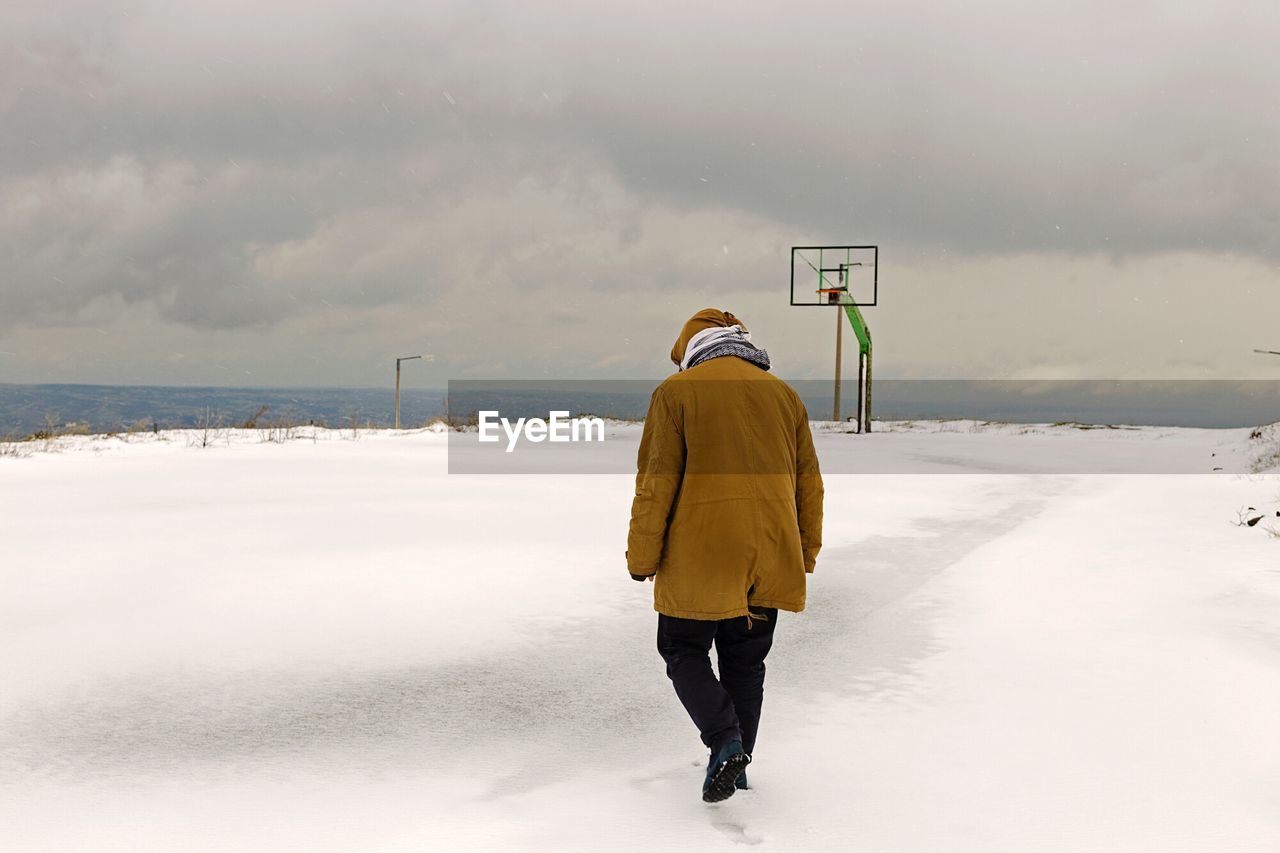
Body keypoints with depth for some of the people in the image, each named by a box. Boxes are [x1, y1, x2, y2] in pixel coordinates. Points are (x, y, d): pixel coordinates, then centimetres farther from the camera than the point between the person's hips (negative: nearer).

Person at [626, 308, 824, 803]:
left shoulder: (676, 393, -3)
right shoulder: (784, 395, 11)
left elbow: (656, 482, -9)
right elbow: (809, 483, 13)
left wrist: (642, 557, -2)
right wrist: (805, 554, 21)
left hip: (698, 560, -4)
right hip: (769, 562, 5)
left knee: (684, 652, 11)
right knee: (745, 662, 16)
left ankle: (725, 743, -6)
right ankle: (737, 766, 21)